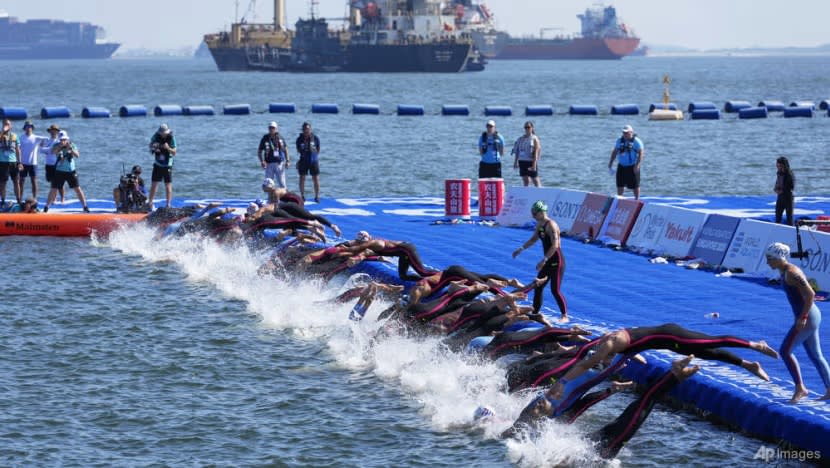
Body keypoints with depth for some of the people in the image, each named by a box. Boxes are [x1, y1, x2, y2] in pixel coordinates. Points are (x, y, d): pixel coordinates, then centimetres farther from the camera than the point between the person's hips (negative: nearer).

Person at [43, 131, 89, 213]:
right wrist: (60, 146, -39)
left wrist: (71, 149, -29)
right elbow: (53, 152, -24)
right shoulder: (57, 146, -3)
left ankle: (85, 207, 4)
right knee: (54, 189, 0)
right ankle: (46, 207, 12)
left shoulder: (72, 145, -2)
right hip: (59, 171, 0)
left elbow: (77, 155, -13)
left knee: (77, 188, -3)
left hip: (71, 171, 0)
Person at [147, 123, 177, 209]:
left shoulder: (171, 138, -12)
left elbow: (174, 152, -12)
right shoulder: (156, 136, -5)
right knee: (154, 184, 4)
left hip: (167, 165, -3)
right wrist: (153, 147, -13)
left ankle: (168, 204, -1)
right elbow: (150, 146, 10)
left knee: (168, 185, -5)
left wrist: (168, 148, -31)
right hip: (157, 164, 3)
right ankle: (150, 203, 14)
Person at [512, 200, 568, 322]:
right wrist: (521, 249, 14)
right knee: (538, 286, 11)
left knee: (555, 290, -8)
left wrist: (544, 260, -30)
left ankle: (565, 316, 0)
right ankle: (535, 313, 19)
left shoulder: (551, 225, -19)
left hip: (557, 261, -9)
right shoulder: (539, 225, 9)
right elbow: (533, 239, 24)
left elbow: (555, 245, -26)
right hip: (548, 261, 9)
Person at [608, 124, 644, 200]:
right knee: (620, 185, 6)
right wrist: (611, 162, 10)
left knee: (635, 185, 3)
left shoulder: (636, 141, -8)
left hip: (632, 167, -5)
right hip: (621, 166, 5)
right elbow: (614, 152, 16)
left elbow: (641, 153, -13)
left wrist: (637, 165, -21)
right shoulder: (619, 141, 9)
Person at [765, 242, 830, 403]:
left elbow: (810, 294, -24)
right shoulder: (785, 272, 12)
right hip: (811, 316, 10)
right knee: (815, 355, 14)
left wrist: (802, 317, -24)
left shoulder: (792, 273, -19)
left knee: (785, 351, -7)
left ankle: (800, 388, -3)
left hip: (807, 318, -10)